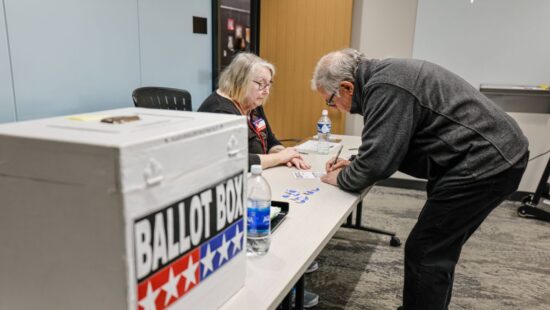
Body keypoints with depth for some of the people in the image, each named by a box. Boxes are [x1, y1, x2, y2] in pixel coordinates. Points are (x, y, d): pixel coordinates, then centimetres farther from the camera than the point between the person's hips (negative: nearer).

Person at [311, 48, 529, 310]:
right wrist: (355, 164, 10)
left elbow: (377, 161, -23)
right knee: (438, 250, 18)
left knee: (426, 254, -5)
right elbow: (388, 145, 21)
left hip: (485, 163, -10)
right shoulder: (384, 75, 12)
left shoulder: (385, 87, -21)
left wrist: (342, 179, -4)